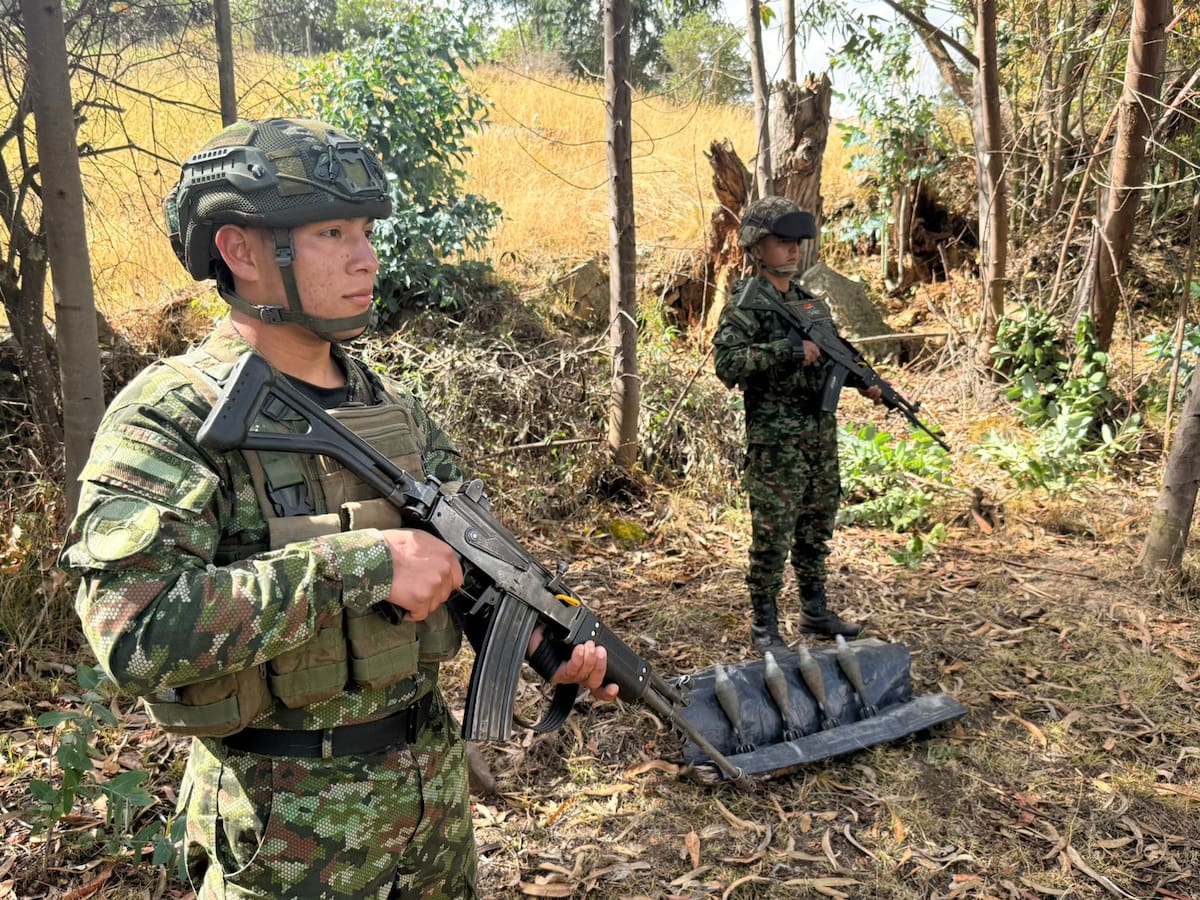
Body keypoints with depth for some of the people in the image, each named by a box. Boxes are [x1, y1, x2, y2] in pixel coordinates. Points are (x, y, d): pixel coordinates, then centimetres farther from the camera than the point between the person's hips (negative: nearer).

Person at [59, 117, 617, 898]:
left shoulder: (393, 408, 2)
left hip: (434, 778, 6)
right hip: (289, 824, -5)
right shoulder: (168, 419, -18)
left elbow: (471, 558, 8)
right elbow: (137, 632, -30)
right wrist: (360, 563, -30)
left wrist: (552, 641, -10)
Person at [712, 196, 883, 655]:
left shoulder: (812, 303, 14)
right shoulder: (745, 302, -8)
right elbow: (726, 363, -20)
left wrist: (865, 381, 6)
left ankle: (815, 610, 30)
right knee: (773, 533, -3)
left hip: (821, 432, 7)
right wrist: (787, 351, -23)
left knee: (817, 527, 16)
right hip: (775, 439, -7)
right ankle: (764, 626, 10)